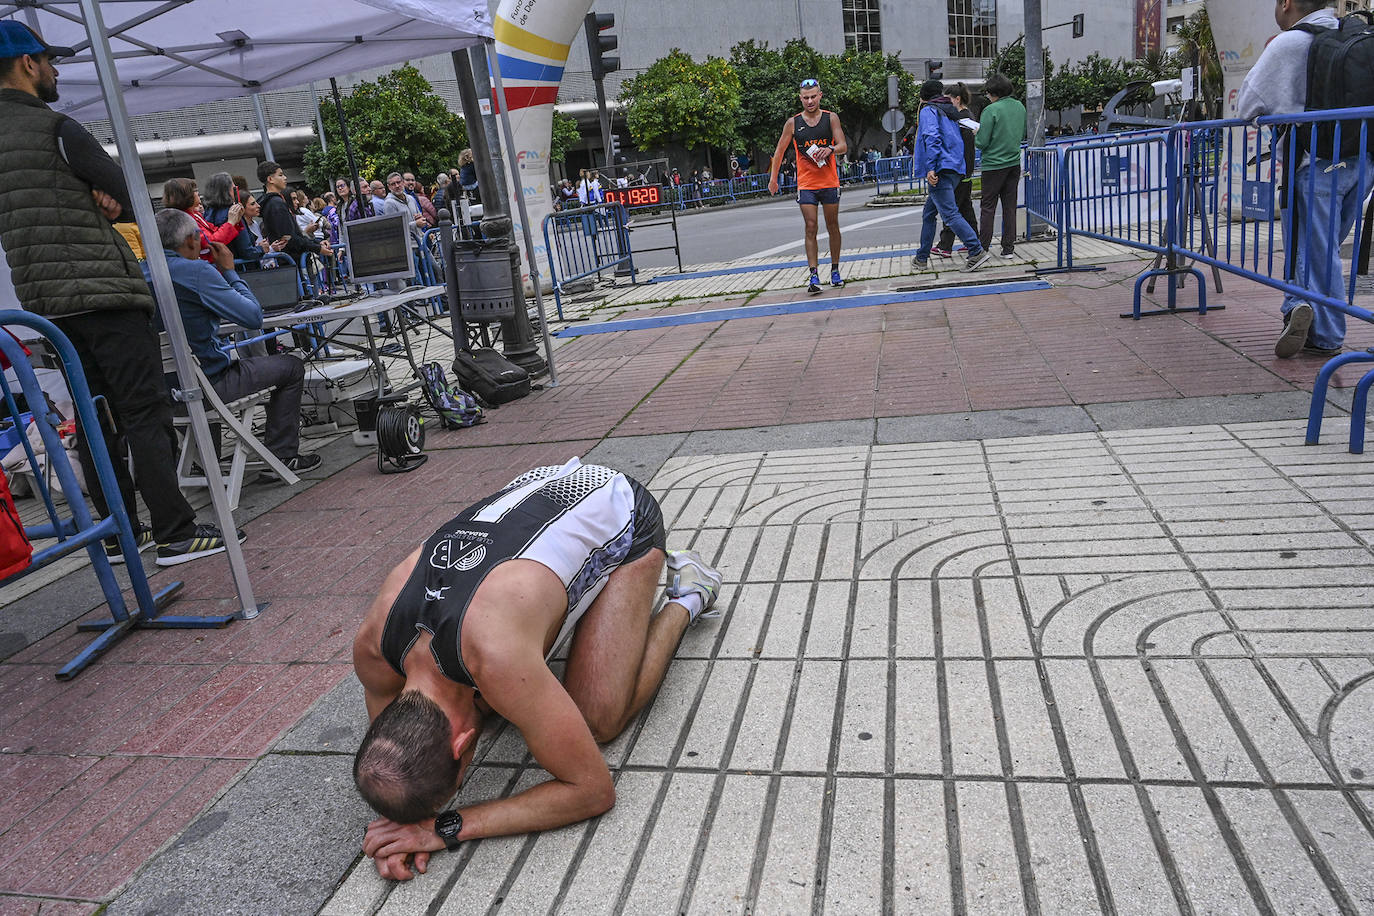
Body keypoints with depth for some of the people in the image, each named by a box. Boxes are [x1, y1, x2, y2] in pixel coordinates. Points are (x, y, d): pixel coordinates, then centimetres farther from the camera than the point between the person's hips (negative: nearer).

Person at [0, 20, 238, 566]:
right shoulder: (54, 127, -8)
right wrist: (102, 201, 10)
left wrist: (93, 198, 4)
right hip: (101, 292, -8)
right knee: (146, 412, -7)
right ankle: (175, 534, -7)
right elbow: (127, 198, -5)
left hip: (44, 300, 8)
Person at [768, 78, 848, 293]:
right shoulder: (793, 123, 1)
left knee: (833, 227, 9)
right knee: (811, 228, -8)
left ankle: (835, 270, 22)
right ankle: (813, 276, -11)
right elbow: (779, 151, 11)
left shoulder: (831, 118, 2)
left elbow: (843, 146, -4)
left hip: (830, 182, 1)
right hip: (806, 184, -1)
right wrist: (773, 178, 11)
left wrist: (830, 149, -25)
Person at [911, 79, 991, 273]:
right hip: (955, 169, 9)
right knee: (929, 214, 16)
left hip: (940, 170, -9)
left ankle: (977, 251, -21)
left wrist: (930, 168, -22)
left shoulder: (928, 111, -2)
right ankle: (922, 258, 20)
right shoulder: (950, 112, 23)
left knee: (950, 214, -14)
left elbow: (932, 138, -18)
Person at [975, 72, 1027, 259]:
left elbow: (982, 143, -16)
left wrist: (975, 135, 4)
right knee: (1010, 206, 9)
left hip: (994, 165, -6)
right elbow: (1023, 135, 17)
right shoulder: (1020, 107, 6)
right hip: (1014, 163, 6)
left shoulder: (991, 110, -15)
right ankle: (1008, 247, 11)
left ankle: (982, 248, 2)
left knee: (987, 207, 2)